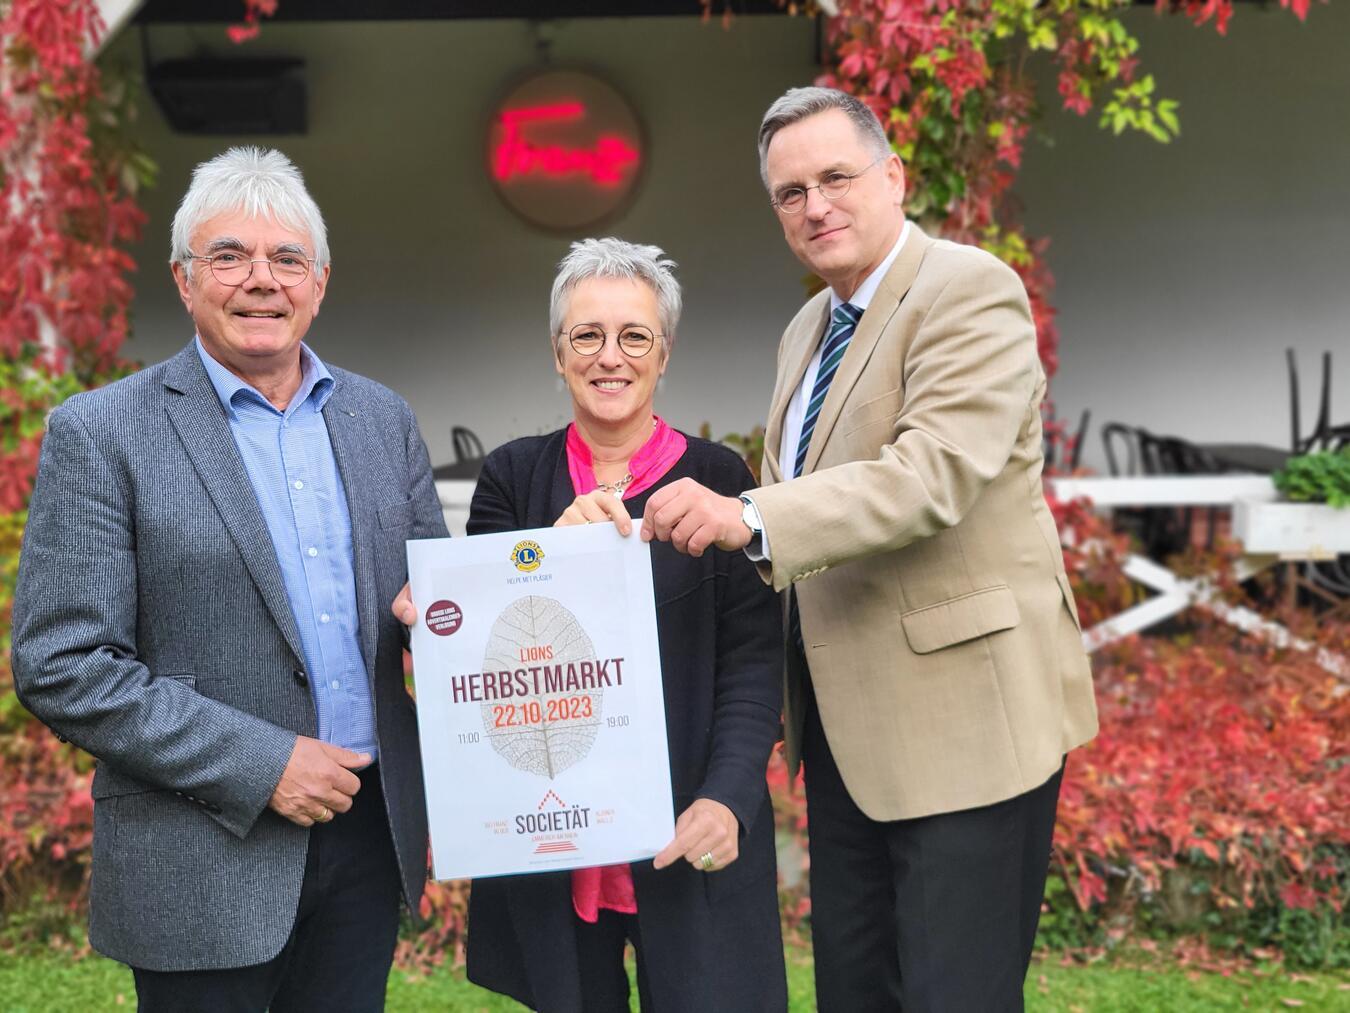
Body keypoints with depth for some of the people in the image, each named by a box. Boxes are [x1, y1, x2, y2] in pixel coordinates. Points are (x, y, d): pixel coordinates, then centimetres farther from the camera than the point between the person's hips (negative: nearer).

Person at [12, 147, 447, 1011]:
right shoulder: (100, 435, -8)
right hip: (206, 867, -4)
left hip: (371, 834, 4)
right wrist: (258, 765, -16)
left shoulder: (383, 419, 7)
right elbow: (61, 667, -11)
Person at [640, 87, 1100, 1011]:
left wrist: (750, 518, -33)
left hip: (963, 711, -8)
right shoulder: (807, 332, 17)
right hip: (845, 725, 9)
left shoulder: (970, 291, -11)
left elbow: (935, 474, -25)